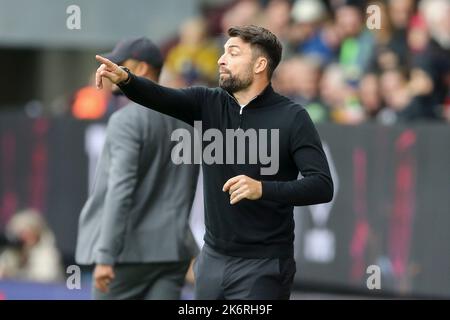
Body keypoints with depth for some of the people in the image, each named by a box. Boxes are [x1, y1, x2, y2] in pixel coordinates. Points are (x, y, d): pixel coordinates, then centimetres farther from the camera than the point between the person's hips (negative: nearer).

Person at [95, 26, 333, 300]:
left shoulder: (292, 118, -8)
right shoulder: (209, 104, 5)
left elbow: (322, 186, -16)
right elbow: (161, 98, -12)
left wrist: (263, 189, -30)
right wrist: (124, 79, -33)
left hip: (262, 266, -5)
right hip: (212, 258, 5)